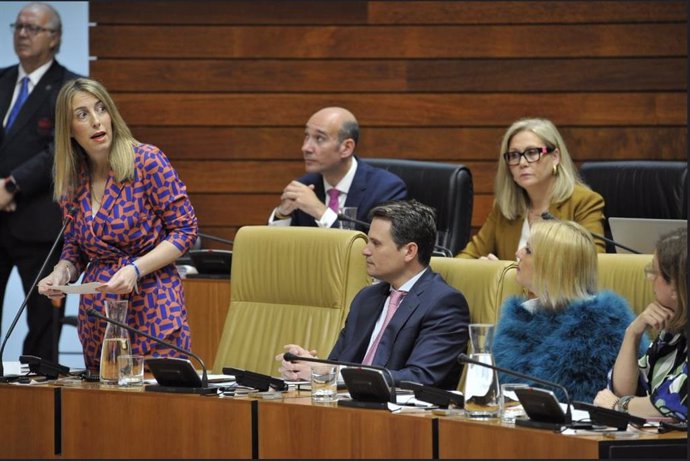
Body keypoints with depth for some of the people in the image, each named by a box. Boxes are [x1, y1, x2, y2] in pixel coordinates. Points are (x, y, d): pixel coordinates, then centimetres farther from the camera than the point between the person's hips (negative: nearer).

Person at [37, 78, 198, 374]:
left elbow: (185, 230, -6)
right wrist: (61, 275, -4)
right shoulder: (73, 180, 8)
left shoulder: (147, 161, -8)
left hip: (153, 305, -5)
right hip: (96, 313, 5)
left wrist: (136, 269, -18)